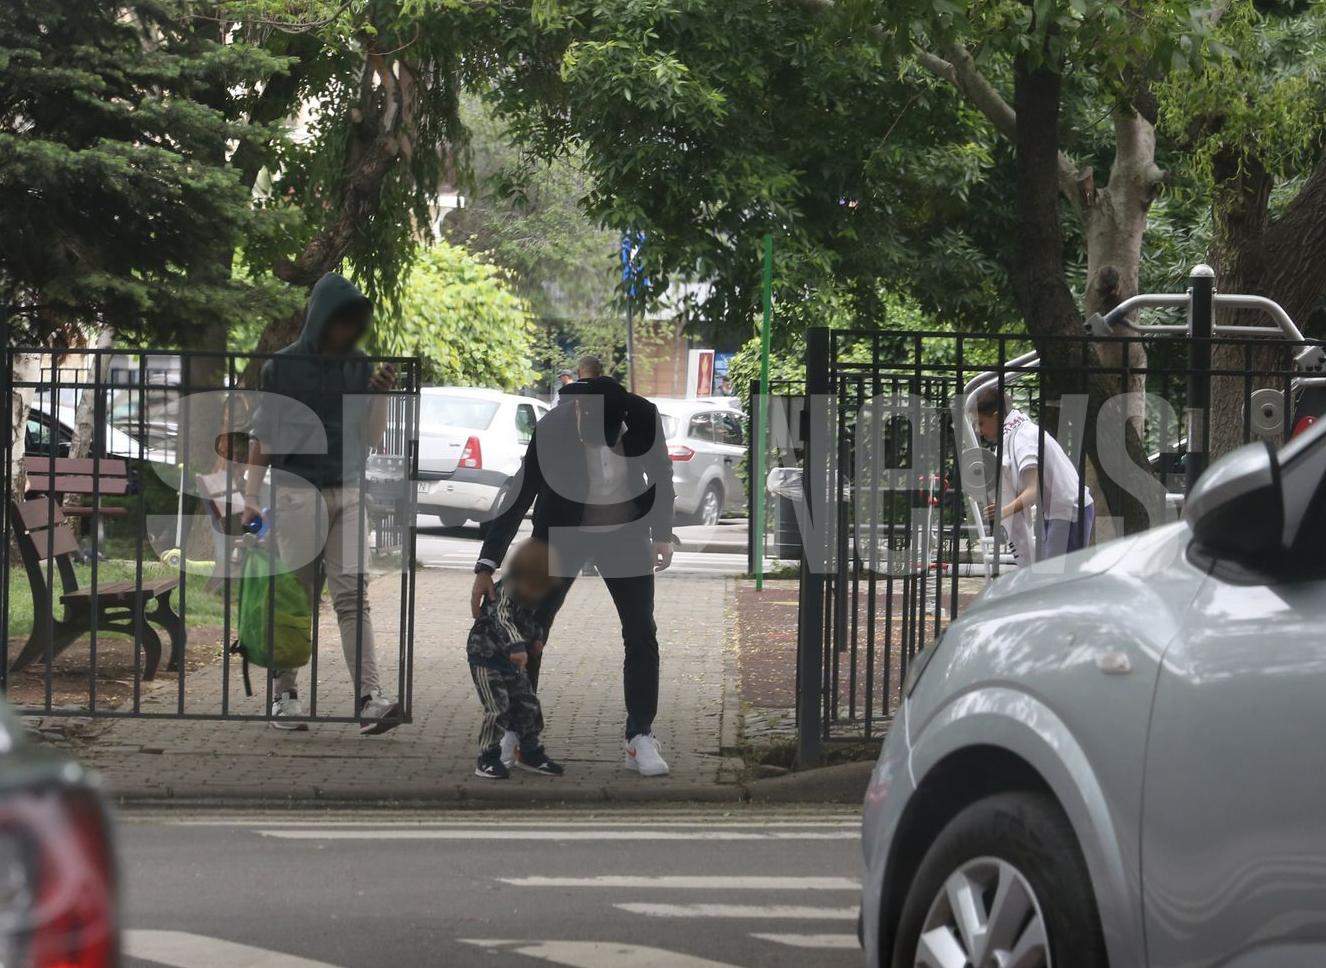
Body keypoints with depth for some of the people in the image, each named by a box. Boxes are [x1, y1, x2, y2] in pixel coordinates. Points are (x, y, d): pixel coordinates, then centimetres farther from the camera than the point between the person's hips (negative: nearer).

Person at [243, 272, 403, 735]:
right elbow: (262, 436, 3)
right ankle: (284, 694, 12)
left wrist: (380, 394, -6)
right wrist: (251, 498, -1)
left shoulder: (358, 367, 9)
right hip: (296, 490, -3)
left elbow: (372, 437, 10)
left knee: (352, 595, -7)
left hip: (346, 493, 3)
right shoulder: (282, 367, -1)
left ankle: (369, 698, -17)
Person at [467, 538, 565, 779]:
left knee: (528, 705, 10)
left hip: (512, 660, 8)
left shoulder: (533, 598, 3)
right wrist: (516, 646, -54)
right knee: (498, 708, -15)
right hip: (485, 655, -8)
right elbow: (502, 619, -41)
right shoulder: (505, 592, -24)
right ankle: (487, 758, -4)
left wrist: (537, 638, 5)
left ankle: (531, 753, 24)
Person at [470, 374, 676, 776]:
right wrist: (486, 566, -25)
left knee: (641, 634, -4)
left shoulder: (643, 416, -24)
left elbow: (660, 472, -4)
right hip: (562, 532, -1)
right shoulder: (552, 429, -29)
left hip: (625, 532, 1)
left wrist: (663, 534, 0)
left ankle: (640, 739, 3)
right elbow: (519, 498, -23)